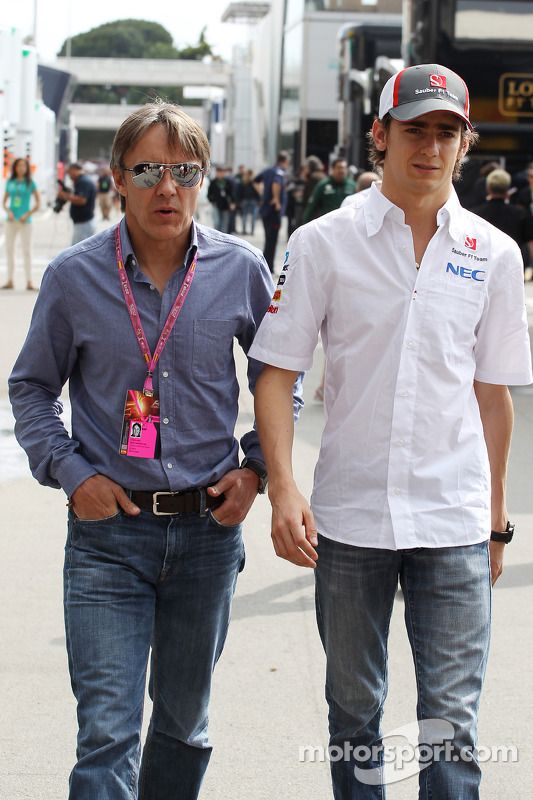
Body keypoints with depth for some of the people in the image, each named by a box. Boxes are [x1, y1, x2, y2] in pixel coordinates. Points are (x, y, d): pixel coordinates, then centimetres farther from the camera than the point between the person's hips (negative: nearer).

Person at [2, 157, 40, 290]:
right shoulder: (10, 182, 8)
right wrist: (8, 211, -7)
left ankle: (29, 282, -4)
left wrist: (27, 215, -10)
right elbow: (4, 201, 12)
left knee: (26, 251, -5)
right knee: (9, 249, 5)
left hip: (25, 221, -4)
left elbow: (38, 203, 0)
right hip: (11, 220, 4)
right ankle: (10, 280, 11)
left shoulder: (30, 183, -1)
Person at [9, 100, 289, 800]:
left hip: (209, 526, 2)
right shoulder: (74, 277, -3)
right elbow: (31, 386, 8)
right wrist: (70, 472, -5)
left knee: (184, 719, 17)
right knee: (108, 731, -9)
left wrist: (255, 467, 1)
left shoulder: (242, 270, 0)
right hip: (107, 533, -2)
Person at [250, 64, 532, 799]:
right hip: (348, 517, 0)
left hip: (454, 523, 0)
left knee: (451, 722, -3)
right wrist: (282, 489, -13)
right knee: (353, 710, 14)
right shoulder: (324, 244, -1)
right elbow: (276, 372, -1)